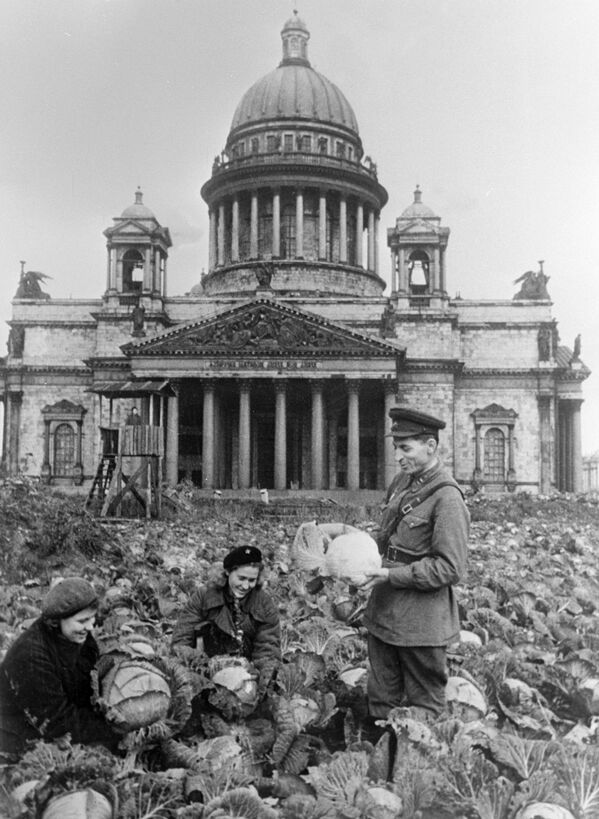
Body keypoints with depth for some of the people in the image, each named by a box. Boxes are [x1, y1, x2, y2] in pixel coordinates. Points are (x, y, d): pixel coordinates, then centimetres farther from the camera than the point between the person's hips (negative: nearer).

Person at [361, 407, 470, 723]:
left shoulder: (446, 497, -17)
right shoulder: (401, 482, 7)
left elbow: (449, 568, -19)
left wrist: (391, 575, -21)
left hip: (421, 623, -7)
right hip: (383, 614, 8)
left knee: (424, 706, 10)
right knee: (381, 700, 18)